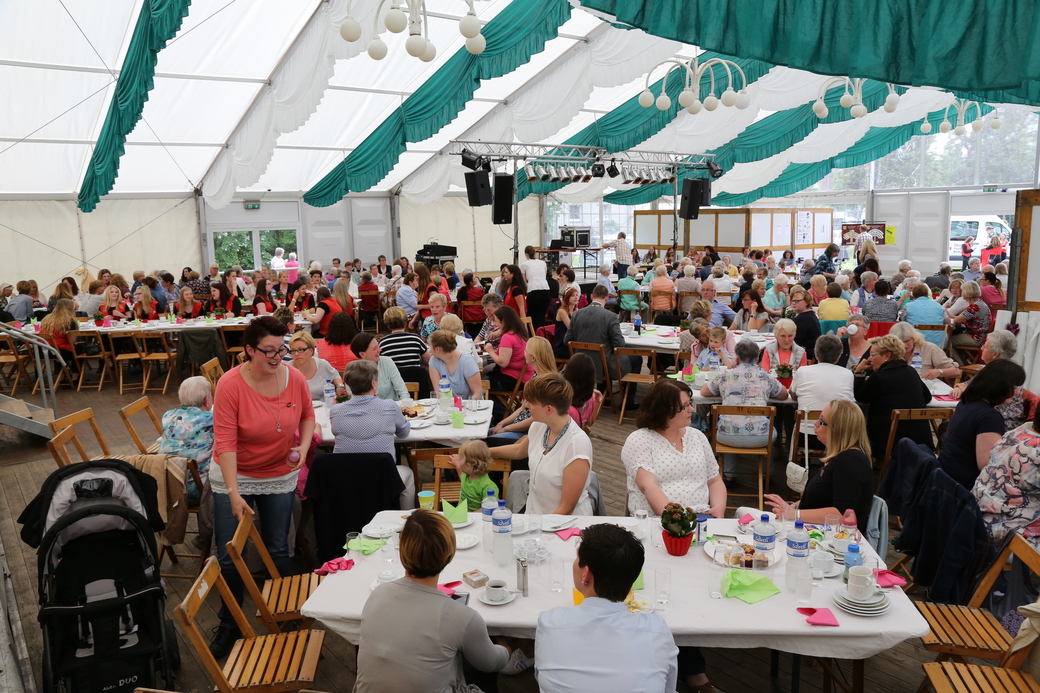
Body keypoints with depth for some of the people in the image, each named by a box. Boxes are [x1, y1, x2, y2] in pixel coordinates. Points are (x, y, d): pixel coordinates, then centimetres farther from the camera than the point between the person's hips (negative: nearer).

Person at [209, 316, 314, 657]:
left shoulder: (295, 378, -12)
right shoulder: (230, 384, -22)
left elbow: (307, 415, 7)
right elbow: (225, 441, -23)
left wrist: (303, 447, -11)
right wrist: (234, 493, -28)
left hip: (280, 476, 2)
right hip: (235, 475, -2)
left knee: (277, 549, 11)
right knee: (229, 557, 4)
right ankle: (229, 625, 26)